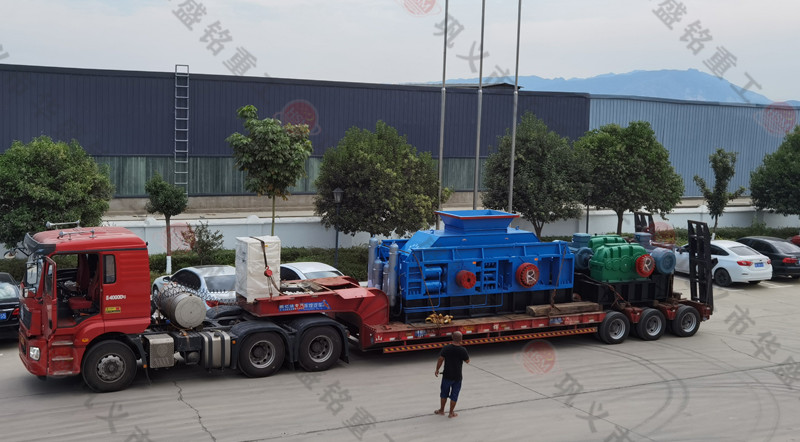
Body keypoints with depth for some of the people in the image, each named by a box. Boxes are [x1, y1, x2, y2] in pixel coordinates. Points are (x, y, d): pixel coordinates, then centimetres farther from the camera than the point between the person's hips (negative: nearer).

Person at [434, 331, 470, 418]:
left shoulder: (446, 348, -13)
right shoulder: (462, 350, -15)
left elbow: (440, 359, -9)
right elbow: (467, 361, -1)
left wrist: (437, 370, 5)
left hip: (447, 375, 1)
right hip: (457, 376, -1)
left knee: (444, 393, 19)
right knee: (454, 395, 11)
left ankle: (441, 410, 31)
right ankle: (451, 413, 18)